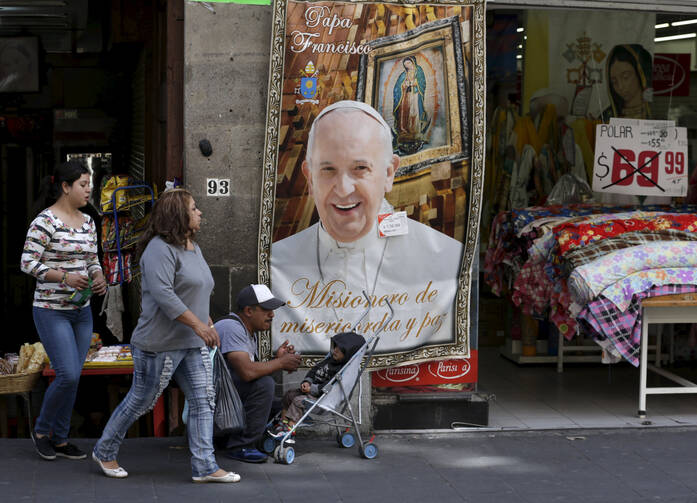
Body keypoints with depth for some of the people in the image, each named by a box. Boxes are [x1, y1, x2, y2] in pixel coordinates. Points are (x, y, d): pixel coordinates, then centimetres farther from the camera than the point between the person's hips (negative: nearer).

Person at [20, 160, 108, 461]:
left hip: (82, 311, 7)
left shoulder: (87, 222, 10)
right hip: (51, 311, -7)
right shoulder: (45, 221, -12)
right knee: (68, 375, -13)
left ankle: (60, 439, 20)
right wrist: (64, 276, -24)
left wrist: (98, 277, -4)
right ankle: (42, 430, 10)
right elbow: (28, 262, -15)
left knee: (72, 377, 9)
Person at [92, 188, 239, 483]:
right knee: (141, 401, 4)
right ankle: (104, 452, 22)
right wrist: (197, 324, -25)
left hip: (192, 343, 9)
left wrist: (209, 324, 23)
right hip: (161, 343, -9)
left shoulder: (192, 247, 15)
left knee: (203, 399, 2)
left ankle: (204, 467, 5)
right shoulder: (160, 249, -16)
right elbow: (163, 294, -25)